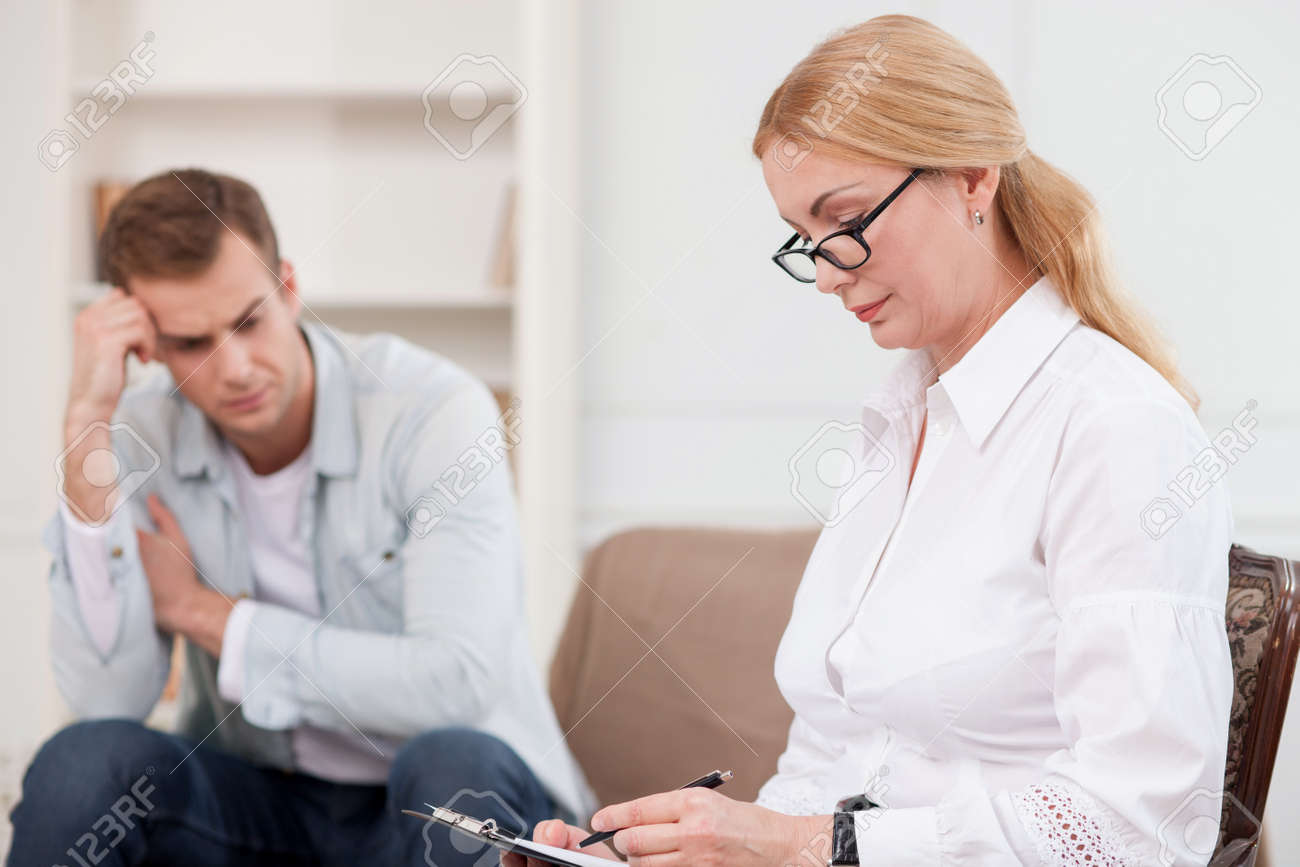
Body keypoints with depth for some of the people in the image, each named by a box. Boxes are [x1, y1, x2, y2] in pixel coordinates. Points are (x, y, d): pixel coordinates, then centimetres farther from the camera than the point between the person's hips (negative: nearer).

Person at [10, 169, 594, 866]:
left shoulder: (435, 409, -17)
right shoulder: (141, 435, -6)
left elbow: (455, 684, -24)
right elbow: (108, 698, -16)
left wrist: (201, 611, -15)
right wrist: (87, 423, -21)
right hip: (257, 801, 2)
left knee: (451, 764, -36)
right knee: (81, 761, -26)